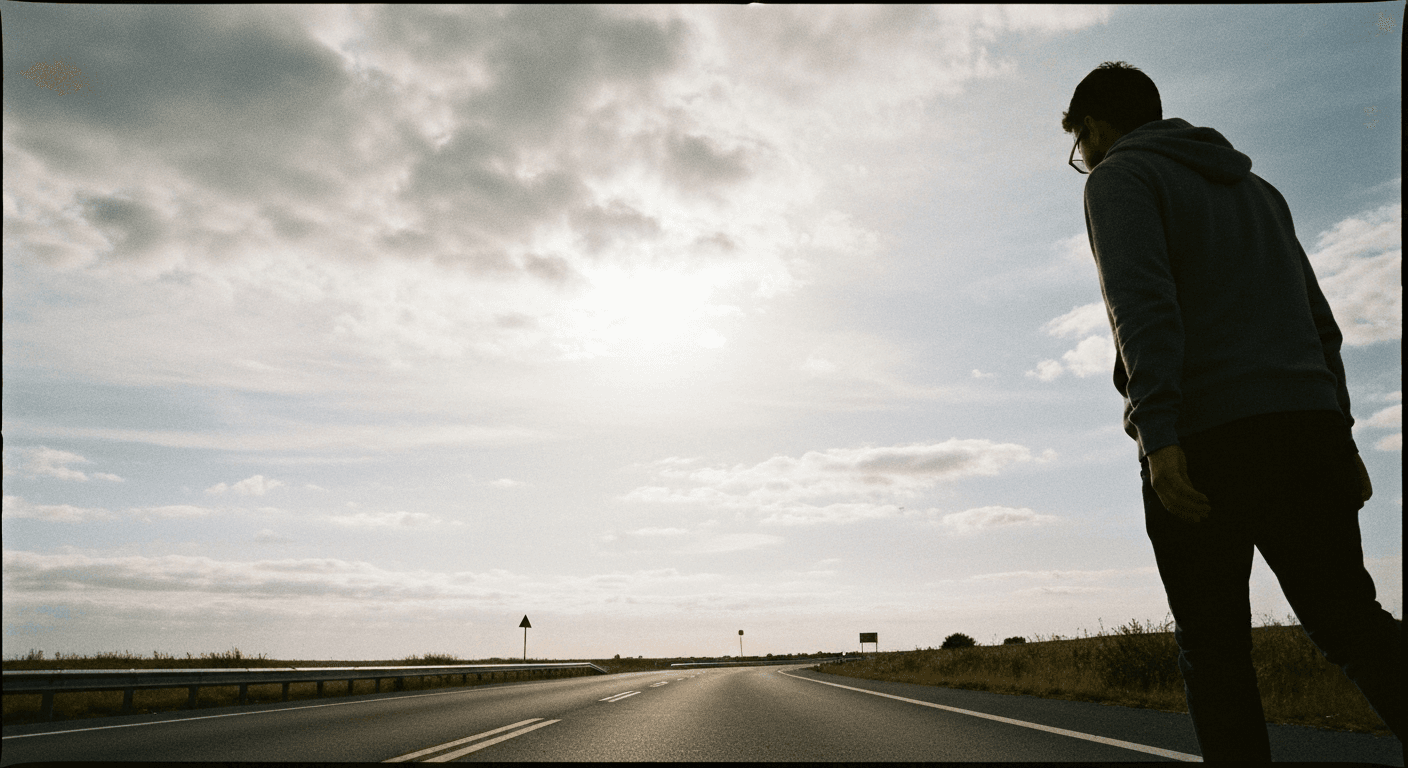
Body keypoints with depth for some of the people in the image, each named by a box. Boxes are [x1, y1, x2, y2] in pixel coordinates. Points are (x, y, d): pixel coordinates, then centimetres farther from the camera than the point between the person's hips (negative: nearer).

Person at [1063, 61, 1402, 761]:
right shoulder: (1254, 186, 27)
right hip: (1308, 423, 6)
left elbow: (1142, 303, -14)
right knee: (1348, 620, 7)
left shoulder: (1118, 178, 4)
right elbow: (1319, 317, 22)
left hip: (1203, 439, -6)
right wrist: (1339, 434, 22)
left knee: (1212, 646, 3)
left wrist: (1158, 434, -22)